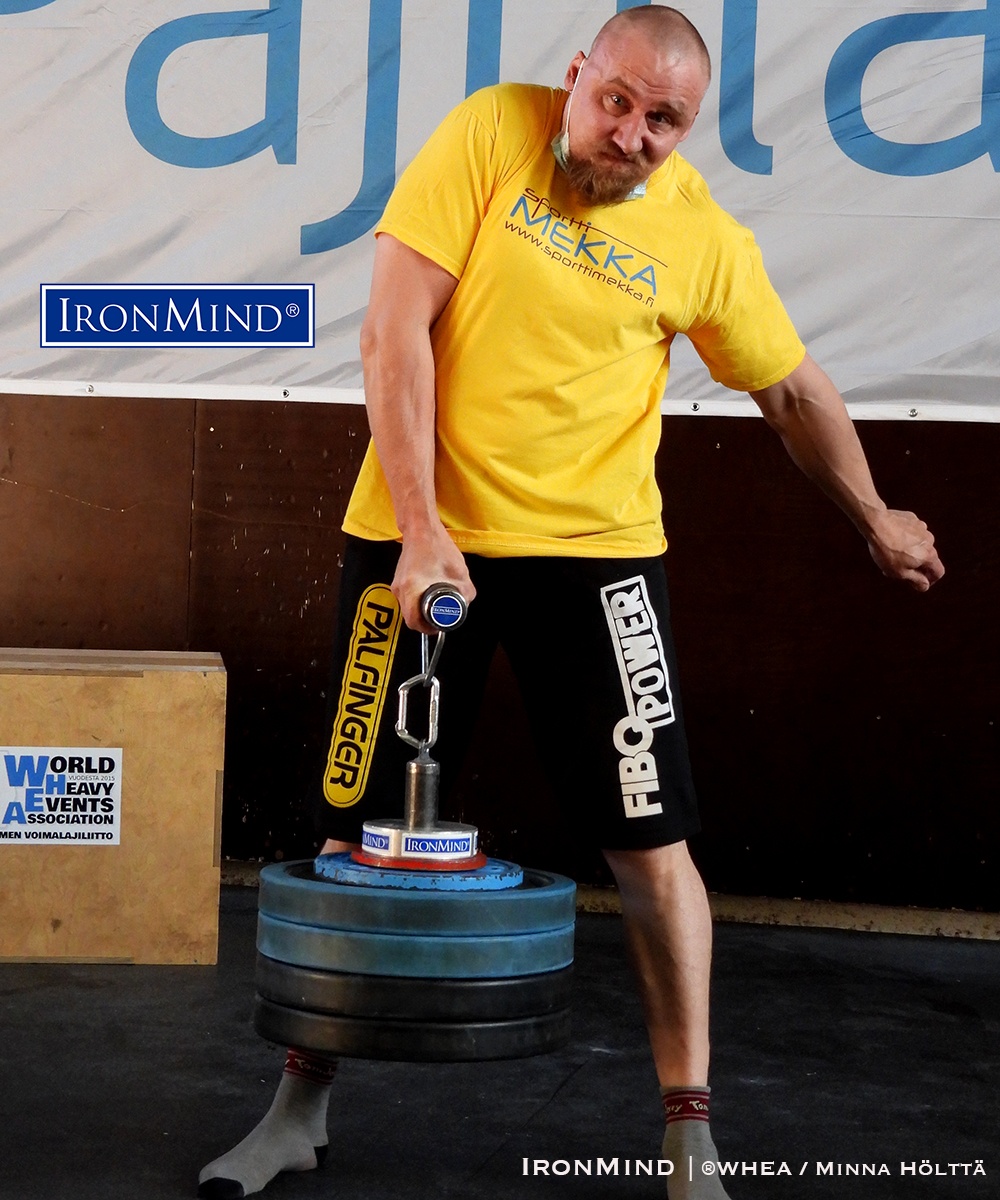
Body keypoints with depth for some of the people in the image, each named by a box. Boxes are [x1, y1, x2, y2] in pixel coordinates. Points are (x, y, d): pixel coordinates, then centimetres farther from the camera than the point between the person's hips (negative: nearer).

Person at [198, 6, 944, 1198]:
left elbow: (795, 391, 12)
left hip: (592, 549, 0)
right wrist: (421, 530, -19)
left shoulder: (704, 239, -3)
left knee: (651, 841, -2)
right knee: (359, 829, 7)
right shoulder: (488, 135, -8)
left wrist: (876, 520, 20)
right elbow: (395, 330, -13)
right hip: (416, 533, 0)